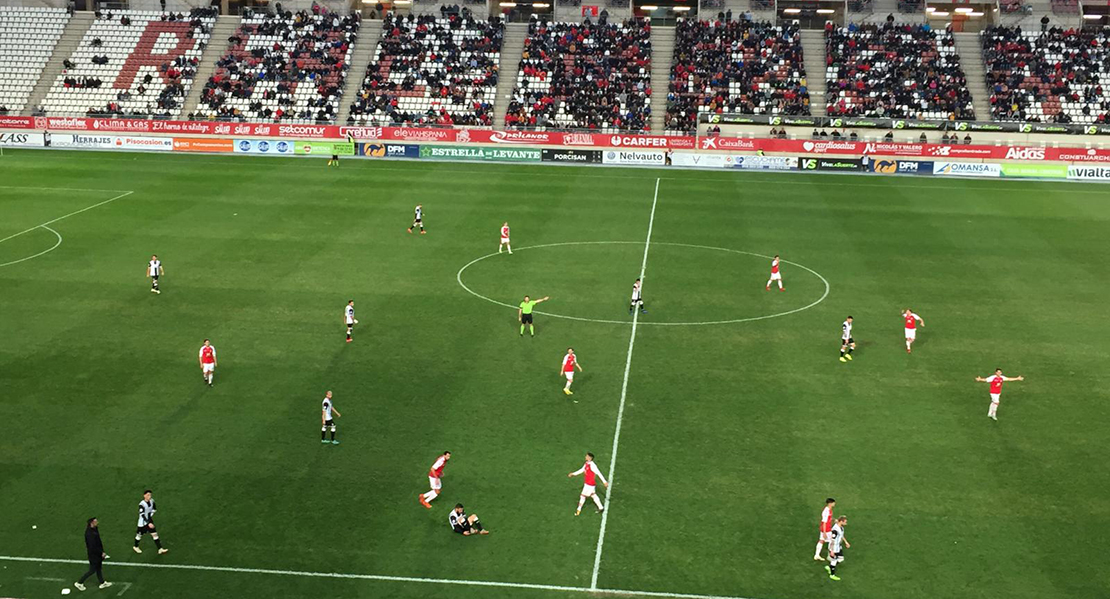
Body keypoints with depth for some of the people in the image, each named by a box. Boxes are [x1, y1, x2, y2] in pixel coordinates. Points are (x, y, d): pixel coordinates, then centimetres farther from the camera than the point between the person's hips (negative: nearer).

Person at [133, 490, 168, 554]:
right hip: (142, 523, -5)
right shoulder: (142, 504, -27)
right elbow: (142, 515, -32)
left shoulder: (151, 501, -6)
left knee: (154, 534, 1)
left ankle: (160, 549, 1)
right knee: (139, 535, 15)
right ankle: (136, 547, 41)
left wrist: (150, 515, 0)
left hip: (150, 521, 5)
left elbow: (154, 509, 13)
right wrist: (148, 523, -38)